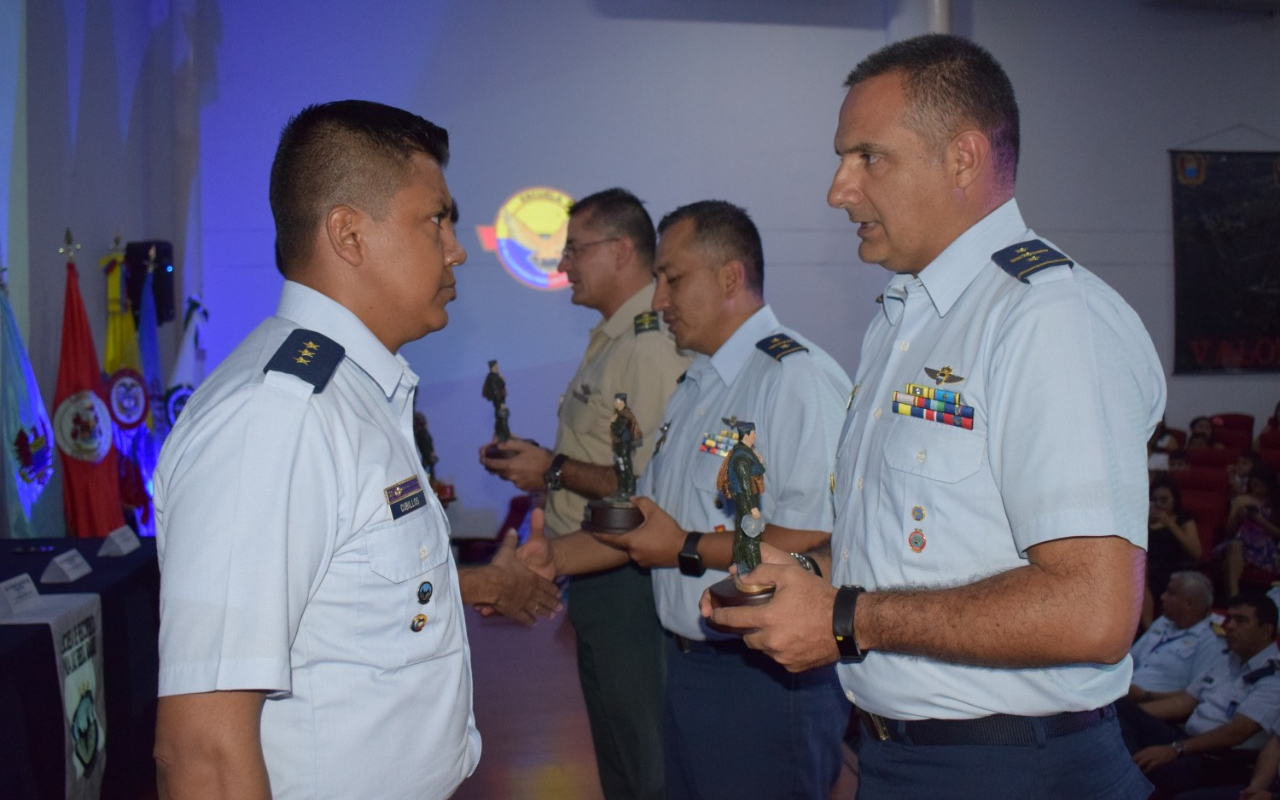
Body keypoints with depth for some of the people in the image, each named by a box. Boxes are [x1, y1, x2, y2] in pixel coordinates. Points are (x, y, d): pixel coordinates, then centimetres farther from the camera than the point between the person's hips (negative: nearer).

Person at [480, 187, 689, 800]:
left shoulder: (649, 345, -20)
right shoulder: (612, 339, 13)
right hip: (596, 577, 10)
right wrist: (535, 457, 8)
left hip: (624, 580, -10)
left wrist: (555, 472, -16)